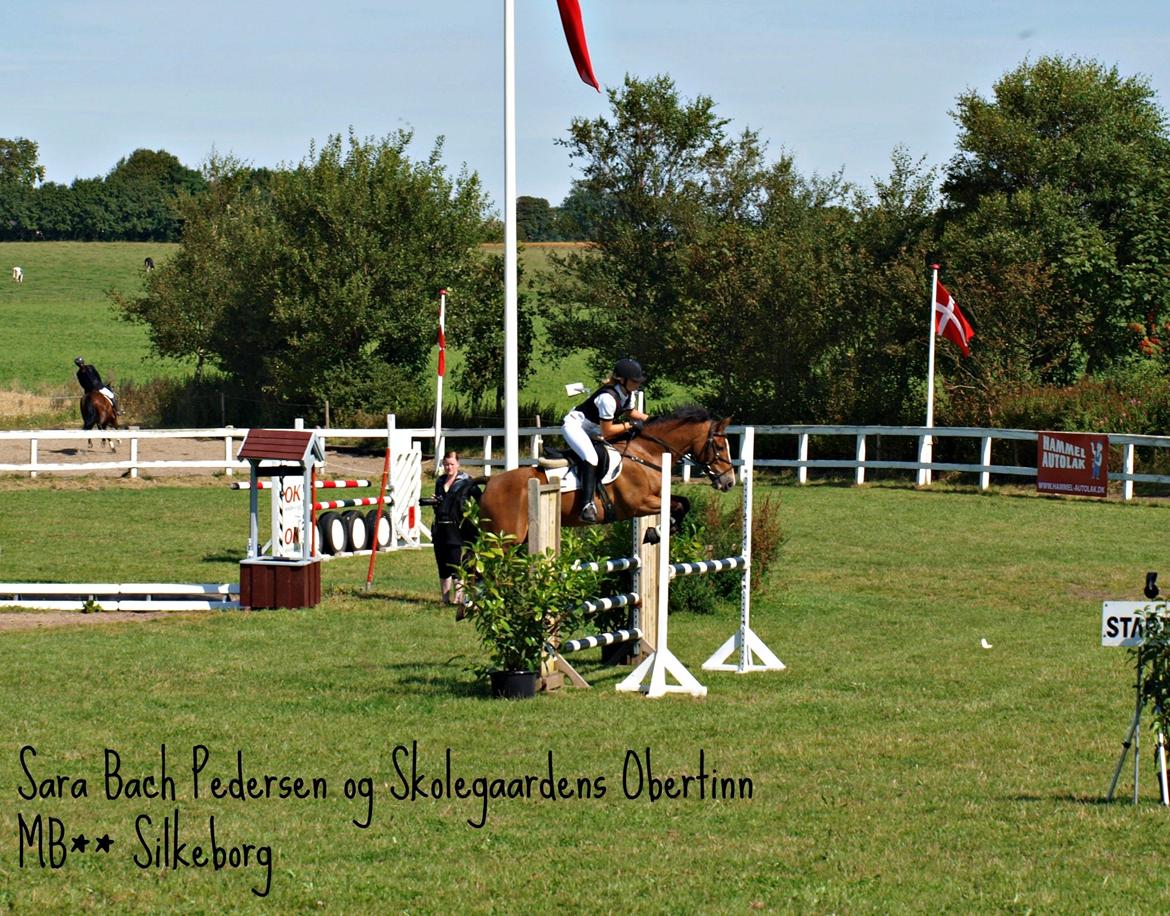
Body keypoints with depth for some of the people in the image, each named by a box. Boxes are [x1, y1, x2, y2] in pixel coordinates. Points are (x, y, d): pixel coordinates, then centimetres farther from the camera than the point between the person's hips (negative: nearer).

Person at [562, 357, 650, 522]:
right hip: (575, 425, -10)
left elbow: (631, 413, 15)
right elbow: (607, 431, -26)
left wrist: (650, 420, 1)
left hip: (593, 429, 10)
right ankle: (587, 505, -39)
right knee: (591, 457, -33)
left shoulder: (628, 393, -5)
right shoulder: (608, 397, -32)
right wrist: (630, 425, -19)